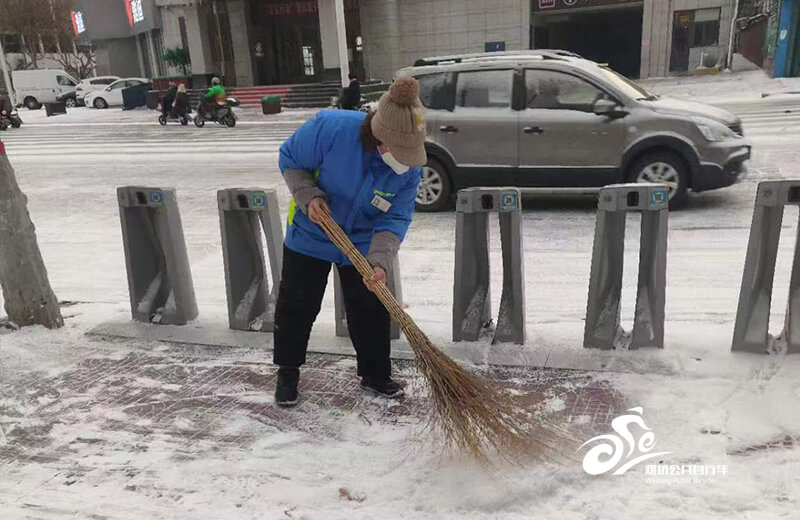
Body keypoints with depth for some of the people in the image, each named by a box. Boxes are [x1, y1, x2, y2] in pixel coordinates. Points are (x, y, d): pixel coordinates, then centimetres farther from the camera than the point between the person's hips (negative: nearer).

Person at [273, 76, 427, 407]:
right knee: (296, 306, 8)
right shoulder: (330, 127, -32)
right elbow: (290, 160, -15)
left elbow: (394, 220, -19)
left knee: (371, 311, 7)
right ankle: (287, 372, 30)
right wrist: (309, 196, -29)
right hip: (310, 236, -2)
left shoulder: (410, 167, -22)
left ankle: (375, 374, 28)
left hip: (361, 246, 2)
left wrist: (379, 262, -33)